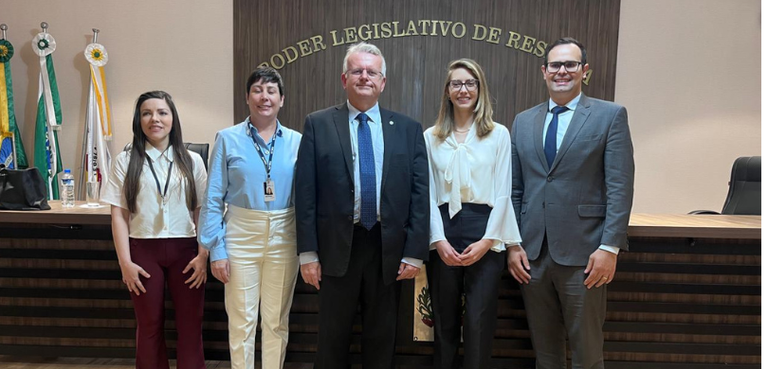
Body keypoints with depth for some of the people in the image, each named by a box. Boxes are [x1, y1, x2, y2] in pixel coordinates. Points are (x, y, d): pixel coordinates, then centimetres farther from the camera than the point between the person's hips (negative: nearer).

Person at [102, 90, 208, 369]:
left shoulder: (192, 161, 5)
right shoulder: (125, 161, 3)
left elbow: (201, 212, 4)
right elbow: (119, 215, 1)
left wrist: (203, 255, -5)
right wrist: (125, 262, -5)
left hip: (185, 250, 1)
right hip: (143, 251, 0)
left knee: (191, 325, 5)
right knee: (149, 326, 11)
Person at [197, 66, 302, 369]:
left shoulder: (296, 142, 2)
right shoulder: (228, 139, -2)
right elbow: (213, 198, -2)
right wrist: (216, 249, -6)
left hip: (284, 239, 2)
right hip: (241, 237, -1)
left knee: (277, 321, 13)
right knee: (242, 321, 9)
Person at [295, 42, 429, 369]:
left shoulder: (408, 129, 5)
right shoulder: (318, 124, 1)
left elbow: (420, 192, 1)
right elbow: (306, 192, -2)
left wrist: (415, 252, -4)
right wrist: (308, 252, -5)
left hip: (389, 248, 1)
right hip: (337, 247, -1)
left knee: (381, 338, 15)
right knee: (333, 338, 13)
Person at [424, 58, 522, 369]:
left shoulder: (499, 134, 4)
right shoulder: (431, 136, 7)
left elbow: (502, 192, 1)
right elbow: (428, 193, 4)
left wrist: (487, 240, -8)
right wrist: (439, 239, -7)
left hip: (485, 233, -1)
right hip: (443, 233, 2)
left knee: (479, 323, 1)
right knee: (444, 321, 11)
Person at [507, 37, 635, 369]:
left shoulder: (610, 115, 1)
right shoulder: (523, 121, 12)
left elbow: (620, 187, -5)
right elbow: (514, 189, 10)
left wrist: (610, 247, -12)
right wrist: (512, 244, 3)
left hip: (583, 254, -3)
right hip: (532, 254, 4)